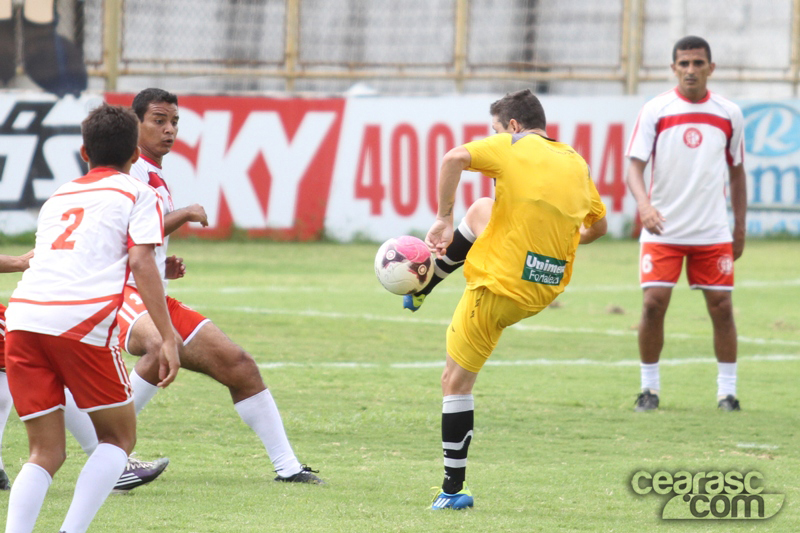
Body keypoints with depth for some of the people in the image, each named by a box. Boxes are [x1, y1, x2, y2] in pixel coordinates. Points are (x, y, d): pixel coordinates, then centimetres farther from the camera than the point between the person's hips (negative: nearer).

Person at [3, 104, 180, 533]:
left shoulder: (58, 197, 29)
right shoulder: (137, 194, 12)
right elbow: (141, 264, -2)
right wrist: (167, 339, -5)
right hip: (82, 321, -5)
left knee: (46, 454, 11)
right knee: (119, 437, 12)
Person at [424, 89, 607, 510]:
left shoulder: (511, 147, -8)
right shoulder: (576, 163, 10)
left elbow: (455, 158, -25)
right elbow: (598, 226, 21)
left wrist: (443, 219, -16)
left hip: (499, 288, -7)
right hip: (547, 288, 7)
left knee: (455, 381, 3)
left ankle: (453, 489, 2)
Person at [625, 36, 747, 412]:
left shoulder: (729, 114, 4)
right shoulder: (655, 111, -3)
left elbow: (736, 172, 14)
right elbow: (634, 166, -8)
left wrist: (740, 227, 12)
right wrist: (644, 204, -27)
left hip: (713, 232, 2)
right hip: (663, 230, -2)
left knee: (721, 306, 0)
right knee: (653, 304, -8)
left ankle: (727, 391, 10)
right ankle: (649, 388, 7)